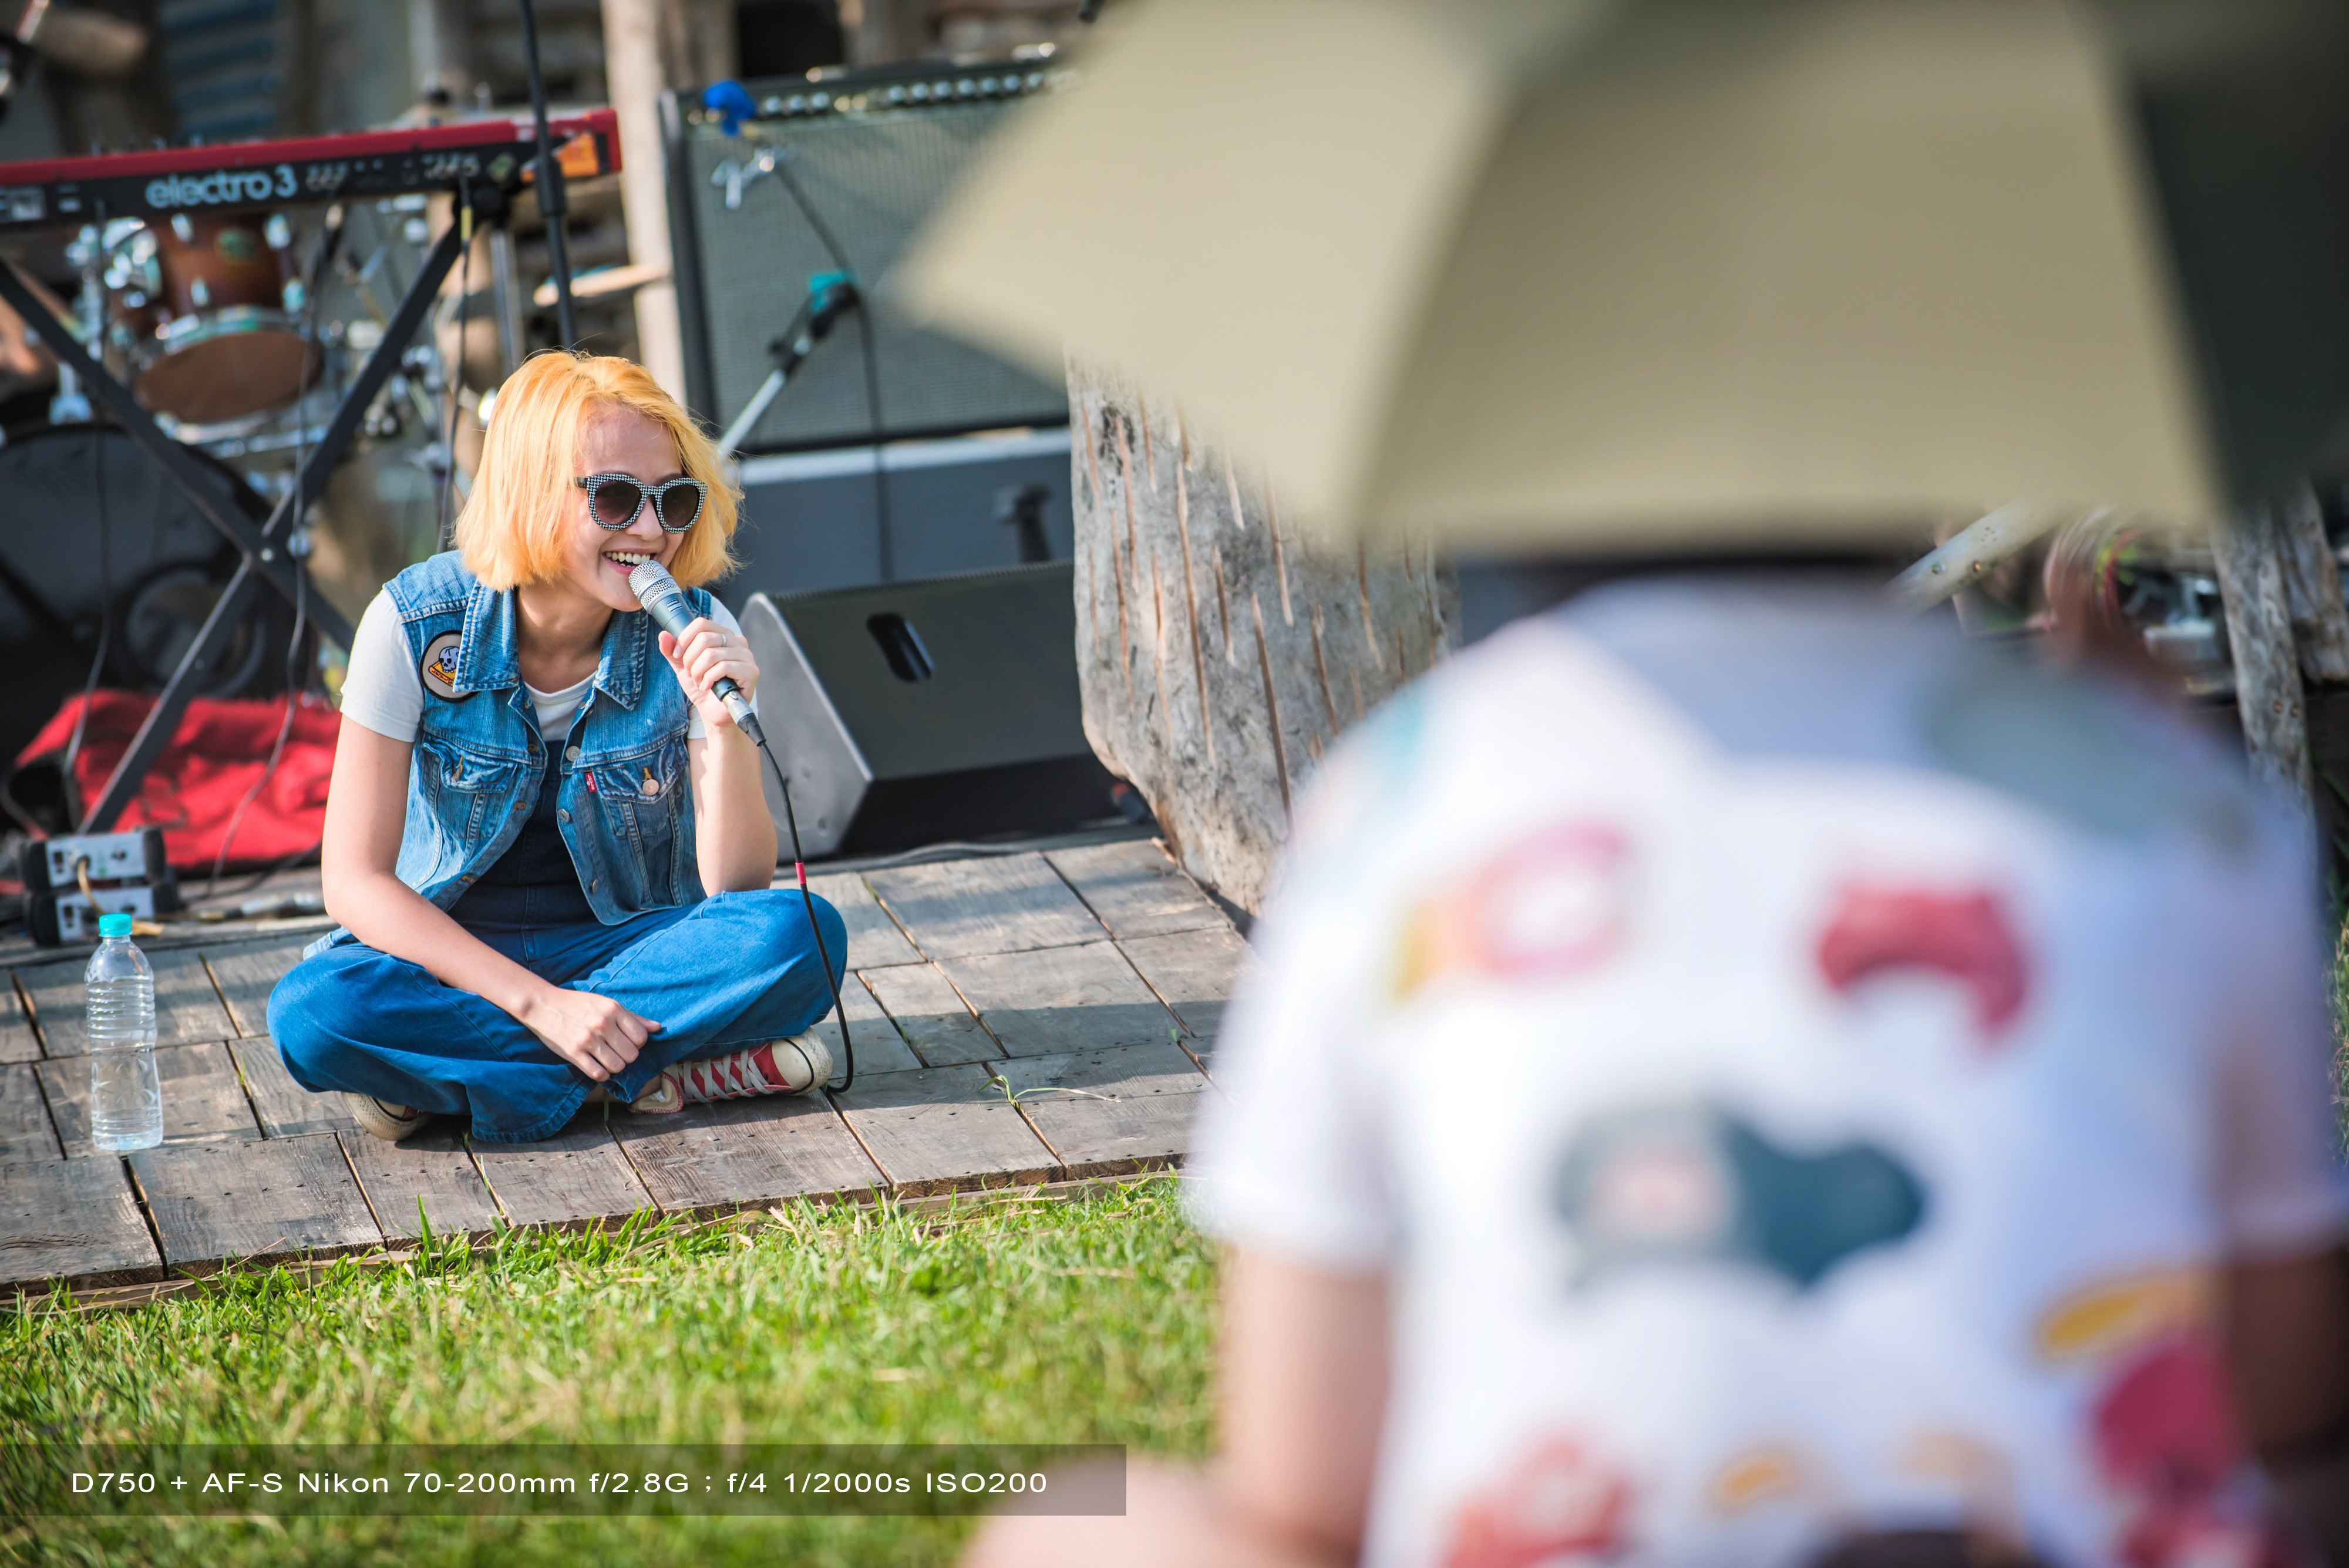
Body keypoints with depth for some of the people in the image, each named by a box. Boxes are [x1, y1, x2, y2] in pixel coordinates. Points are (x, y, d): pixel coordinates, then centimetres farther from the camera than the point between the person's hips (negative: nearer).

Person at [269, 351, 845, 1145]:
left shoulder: (694, 636, -11)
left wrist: (726, 725, -29)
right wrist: (542, 1004, -25)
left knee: (806, 939, -29)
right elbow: (356, 881, -16)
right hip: (455, 954, -1)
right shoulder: (417, 626, -16)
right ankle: (660, 1071, -24)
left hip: (633, 948, 2)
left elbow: (736, 889, -11)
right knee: (311, 1012, -34)